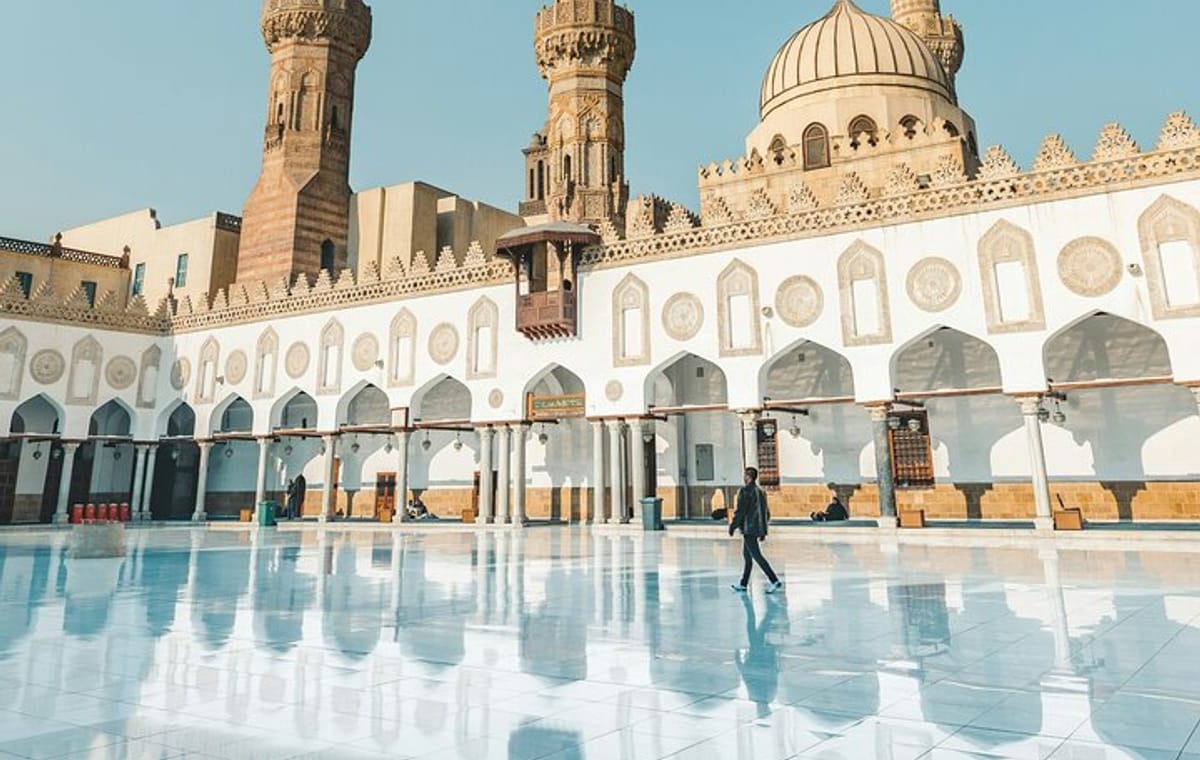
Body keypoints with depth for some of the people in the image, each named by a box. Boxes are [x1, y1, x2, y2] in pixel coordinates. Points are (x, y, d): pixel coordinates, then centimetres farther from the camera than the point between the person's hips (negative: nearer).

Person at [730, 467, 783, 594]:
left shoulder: (745, 491, -12)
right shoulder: (761, 491, 13)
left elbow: (741, 511, -16)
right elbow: (767, 512, 17)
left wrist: (733, 526, -6)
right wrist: (763, 531, 22)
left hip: (748, 529, -9)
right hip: (758, 528, 9)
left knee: (757, 556, -8)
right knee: (747, 555, 15)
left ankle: (775, 581, -13)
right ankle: (743, 585, 21)